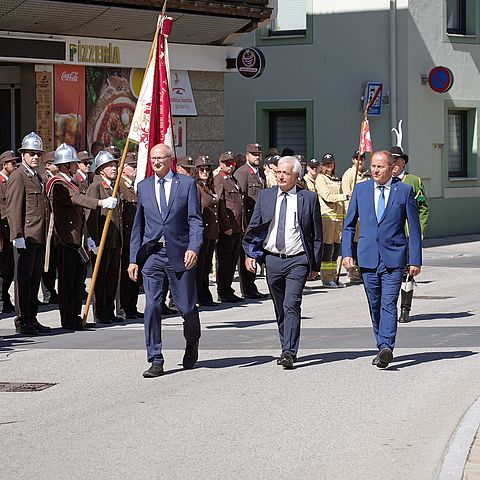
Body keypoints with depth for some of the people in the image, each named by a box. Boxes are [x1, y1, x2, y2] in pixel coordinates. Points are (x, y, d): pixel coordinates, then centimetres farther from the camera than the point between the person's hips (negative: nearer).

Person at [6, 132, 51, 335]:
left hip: (39, 238, 9)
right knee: (23, 278, -5)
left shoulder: (37, 178, 21)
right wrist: (17, 235, -21)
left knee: (35, 279, 11)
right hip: (25, 237, -9)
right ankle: (22, 321, -2)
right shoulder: (17, 177, -7)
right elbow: (13, 209, -14)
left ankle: (32, 319, 17)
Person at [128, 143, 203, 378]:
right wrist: (134, 259, 10)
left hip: (179, 254, -2)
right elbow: (138, 225, 15)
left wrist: (194, 248, -18)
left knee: (187, 307, 4)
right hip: (152, 255, 2)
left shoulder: (187, 184, 3)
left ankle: (192, 344, 34)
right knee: (152, 307, -5)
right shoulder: (144, 187, 12)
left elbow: (195, 220, -2)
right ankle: (155, 361, 0)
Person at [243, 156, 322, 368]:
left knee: (292, 305, -14)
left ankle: (289, 353, -16)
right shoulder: (266, 196, 8)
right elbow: (254, 227, 13)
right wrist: (251, 253, 0)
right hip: (273, 259, 4)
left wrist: (315, 263, 3)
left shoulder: (309, 198, 0)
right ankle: (286, 349, 24)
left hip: (297, 260, -4)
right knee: (280, 309, 11)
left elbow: (317, 234, 5)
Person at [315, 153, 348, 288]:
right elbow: (327, 196, -13)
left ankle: (333, 277, 11)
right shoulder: (320, 178, -1)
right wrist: (345, 196, -17)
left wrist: (344, 215, 19)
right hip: (326, 215, -7)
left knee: (336, 248, 6)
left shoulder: (336, 180, 22)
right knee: (327, 248, -7)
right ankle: (326, 279, -5)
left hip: (338, 215, 7)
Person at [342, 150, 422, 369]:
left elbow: (414, 227, 3)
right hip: (368, 258, 3)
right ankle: (382, 348, 19)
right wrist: (347, 253, 2)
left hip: (394, 258, -3)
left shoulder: (404, 191, 1)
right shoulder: (360, 190, 9)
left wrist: (415, 260, -1)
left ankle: (386, 348, -23)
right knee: (375, 305, 8)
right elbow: (349, 225, 13)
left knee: (389, 303, -15)